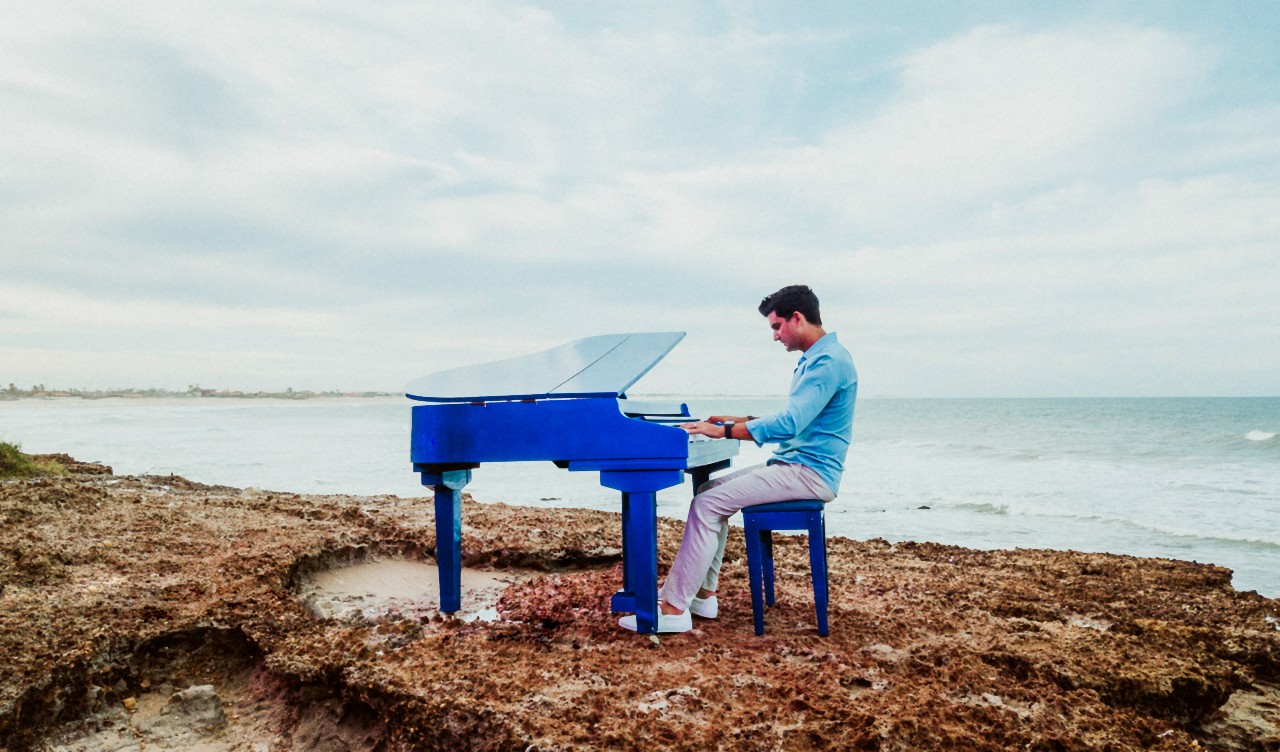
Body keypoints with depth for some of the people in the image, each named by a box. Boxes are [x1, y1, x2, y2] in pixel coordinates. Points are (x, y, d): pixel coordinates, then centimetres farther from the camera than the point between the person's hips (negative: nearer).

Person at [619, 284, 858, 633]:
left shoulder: (828, 361, -17)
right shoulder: (814, 359, 17)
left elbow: (789, 424, -27)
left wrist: (724, 431, -22)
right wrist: (741, 420, 18)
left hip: (809, 473, -11)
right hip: (793, 464, 11)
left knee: (708, 504, -17)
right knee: (711, 491, 8)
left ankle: (673, 608, -14)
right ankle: (703, 594, 9)